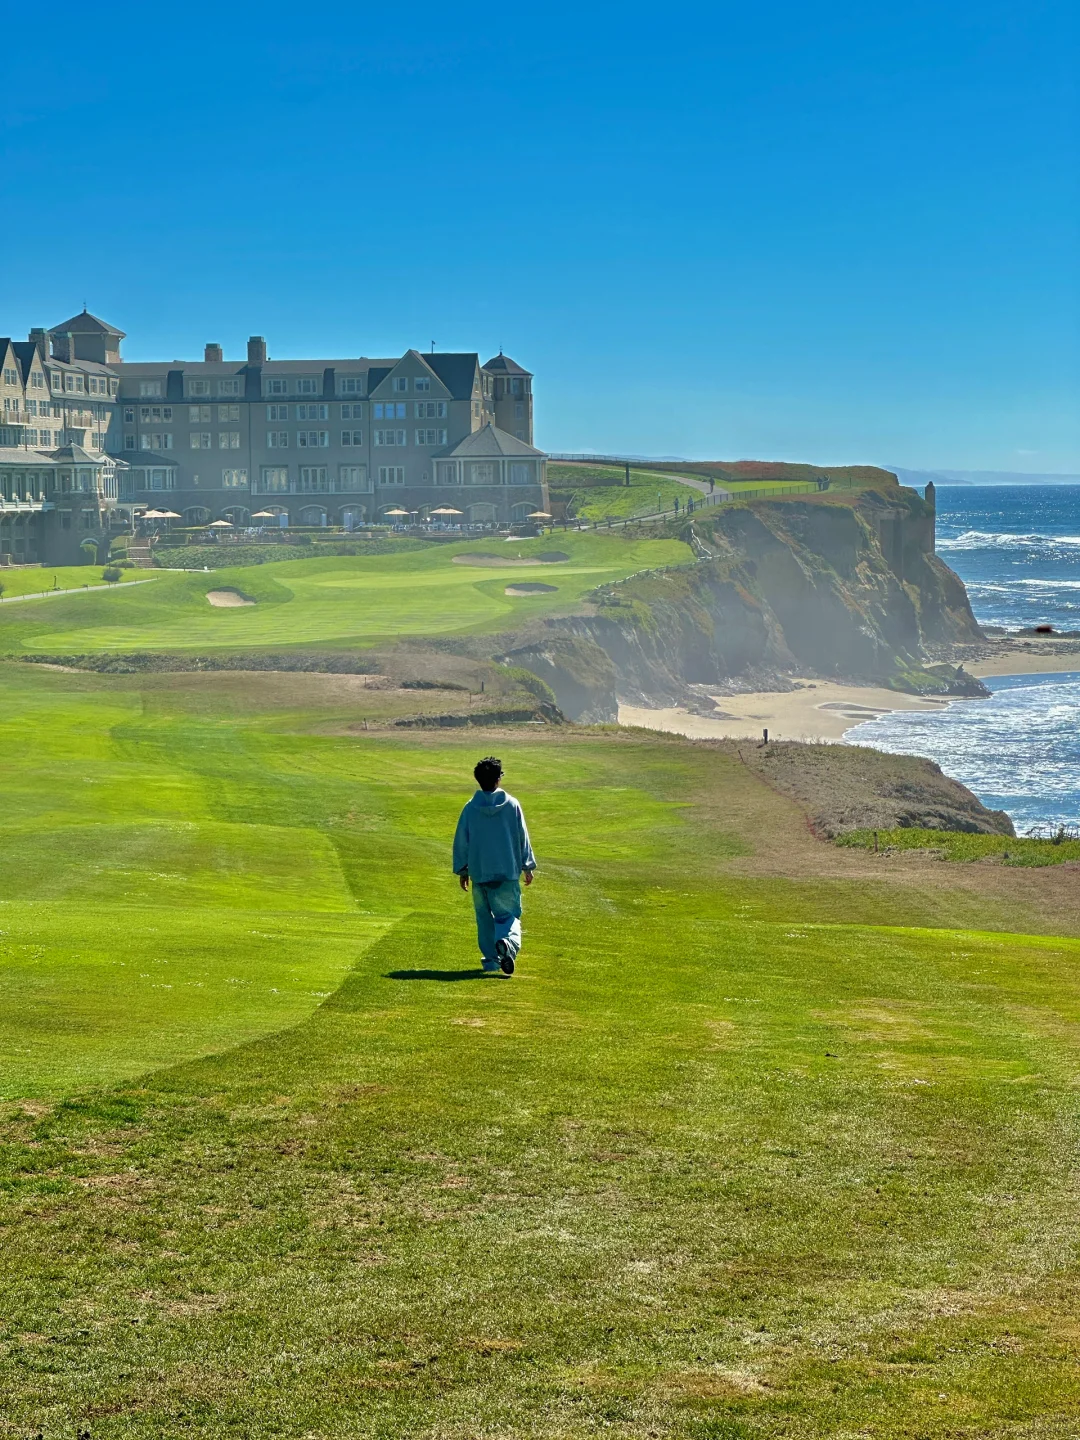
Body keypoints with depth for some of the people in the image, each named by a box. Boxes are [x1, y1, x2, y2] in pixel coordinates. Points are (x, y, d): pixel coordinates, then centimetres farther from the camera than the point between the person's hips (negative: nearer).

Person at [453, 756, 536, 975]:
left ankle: (491, 959, 10)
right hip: (508, 871, -1)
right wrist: (528, 866, 11)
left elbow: (461, 841, 4)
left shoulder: (470, 808, -1)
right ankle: (508, 941, -30)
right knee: (509, 913, 1)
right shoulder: (512, 805, -2)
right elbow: (523, 838, 2)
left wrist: (462, 870, 15)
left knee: (484, 917, 13)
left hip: (479, 873, 1)